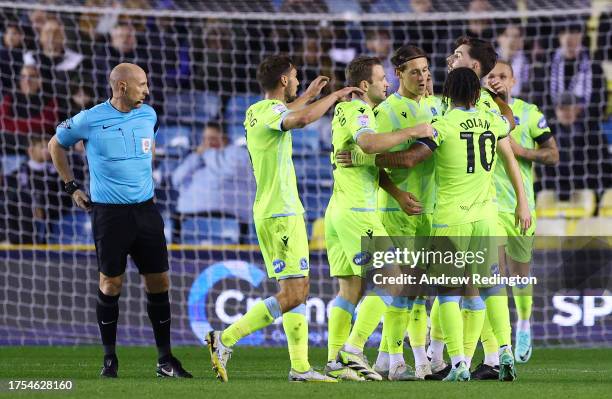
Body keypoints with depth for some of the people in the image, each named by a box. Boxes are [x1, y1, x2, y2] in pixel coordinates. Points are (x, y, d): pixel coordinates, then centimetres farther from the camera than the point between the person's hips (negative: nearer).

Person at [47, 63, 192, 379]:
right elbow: (56, 144, 9)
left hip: (145, 208, 4)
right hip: (109, 213, -4)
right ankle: (109, 358, 12)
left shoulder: (148, 115, 5)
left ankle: (165, 360, 9)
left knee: (159, 282, 2)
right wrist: (71, 187, 7)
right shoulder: (89, 120, -8)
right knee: (110, 284, 0)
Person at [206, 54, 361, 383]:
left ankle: (299, 366, 10)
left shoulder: (257, 111, 14)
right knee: (292, 295, -12)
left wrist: (309, 95, 47)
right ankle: (225, 339, -13)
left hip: (269, 211, 10)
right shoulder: (272, 112, -15)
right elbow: (301, 119, -37)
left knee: (299, 290, 11)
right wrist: (334, 95, -23)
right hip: (282, 214, -10)